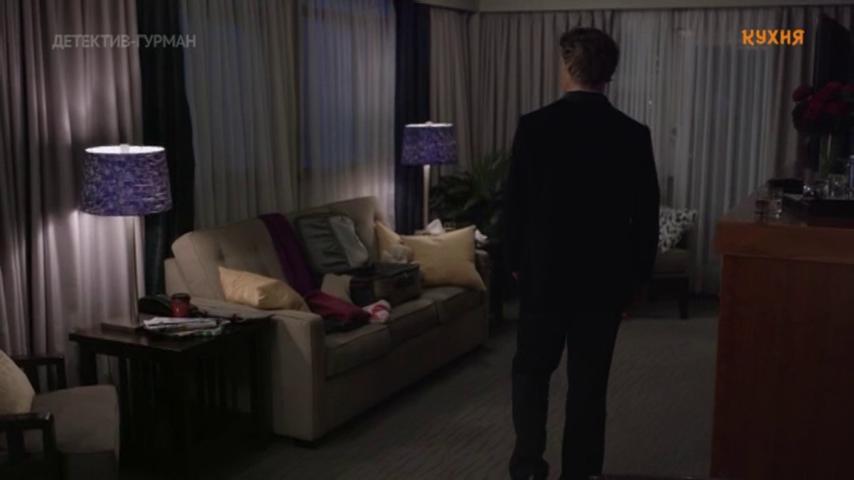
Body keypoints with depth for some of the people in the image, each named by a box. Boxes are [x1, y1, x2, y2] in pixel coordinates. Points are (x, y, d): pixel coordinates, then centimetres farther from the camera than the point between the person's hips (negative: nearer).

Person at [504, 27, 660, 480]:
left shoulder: (534, 125, -9)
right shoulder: (634, 134, -5)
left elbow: (514, 201, -4)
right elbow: (646, 214, -1)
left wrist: (515, 261, 10)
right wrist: (637, 275, 10)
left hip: (544, 272, -1)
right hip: (605, 277, 1)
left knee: (532, 368, 16)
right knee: (589, 378, 11)